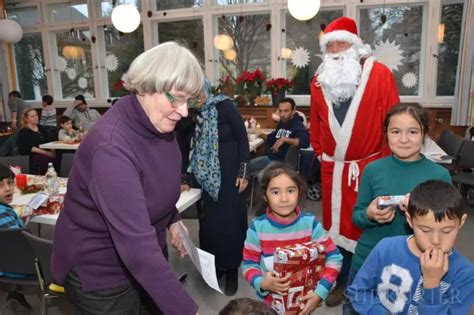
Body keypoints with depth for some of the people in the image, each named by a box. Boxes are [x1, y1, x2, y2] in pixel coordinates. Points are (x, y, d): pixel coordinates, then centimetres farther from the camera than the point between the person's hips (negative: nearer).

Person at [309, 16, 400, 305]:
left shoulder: (380, 75, -7)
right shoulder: (319, 81, 6)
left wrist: (388, 160, -4)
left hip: (370, 166, -3)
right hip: (333, 168, 4)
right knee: (339, 226, 13)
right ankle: (343, 283, 30)